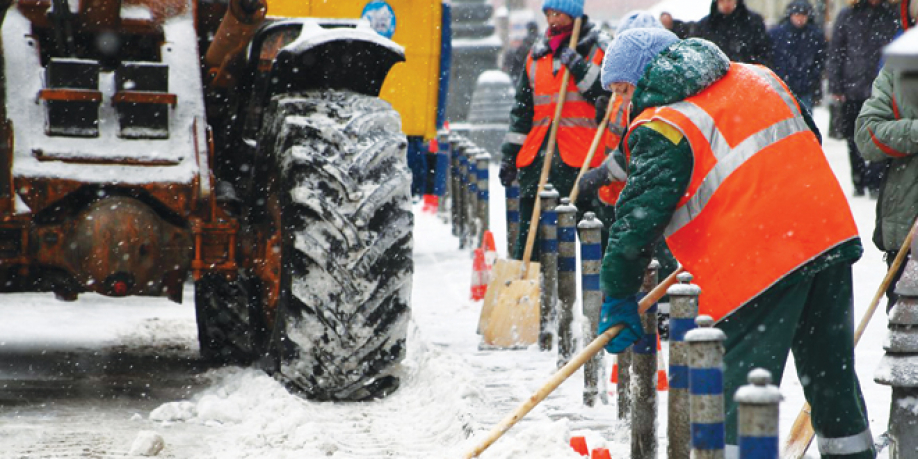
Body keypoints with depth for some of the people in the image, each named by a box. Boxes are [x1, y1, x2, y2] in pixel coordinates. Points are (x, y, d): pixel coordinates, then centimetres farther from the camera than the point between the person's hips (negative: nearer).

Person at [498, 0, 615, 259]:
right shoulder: (537, 53, 17)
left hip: (582, 156, -5)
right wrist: (511, 152, 15)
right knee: (528, 229, 7)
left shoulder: (599, 49, 1)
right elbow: (522, 108, 21)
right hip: (538, 153, 5)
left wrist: (580, 69, -16)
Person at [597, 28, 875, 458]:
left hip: (754, 262, -7)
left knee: (739, 385, -2)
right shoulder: (755, 77, 16)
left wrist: (618, 297, -4)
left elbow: (639, 215, -10)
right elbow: (807, 137, 26)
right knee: (830, 370, 18)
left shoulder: (661, 129, -5)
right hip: (828, 231, 7)